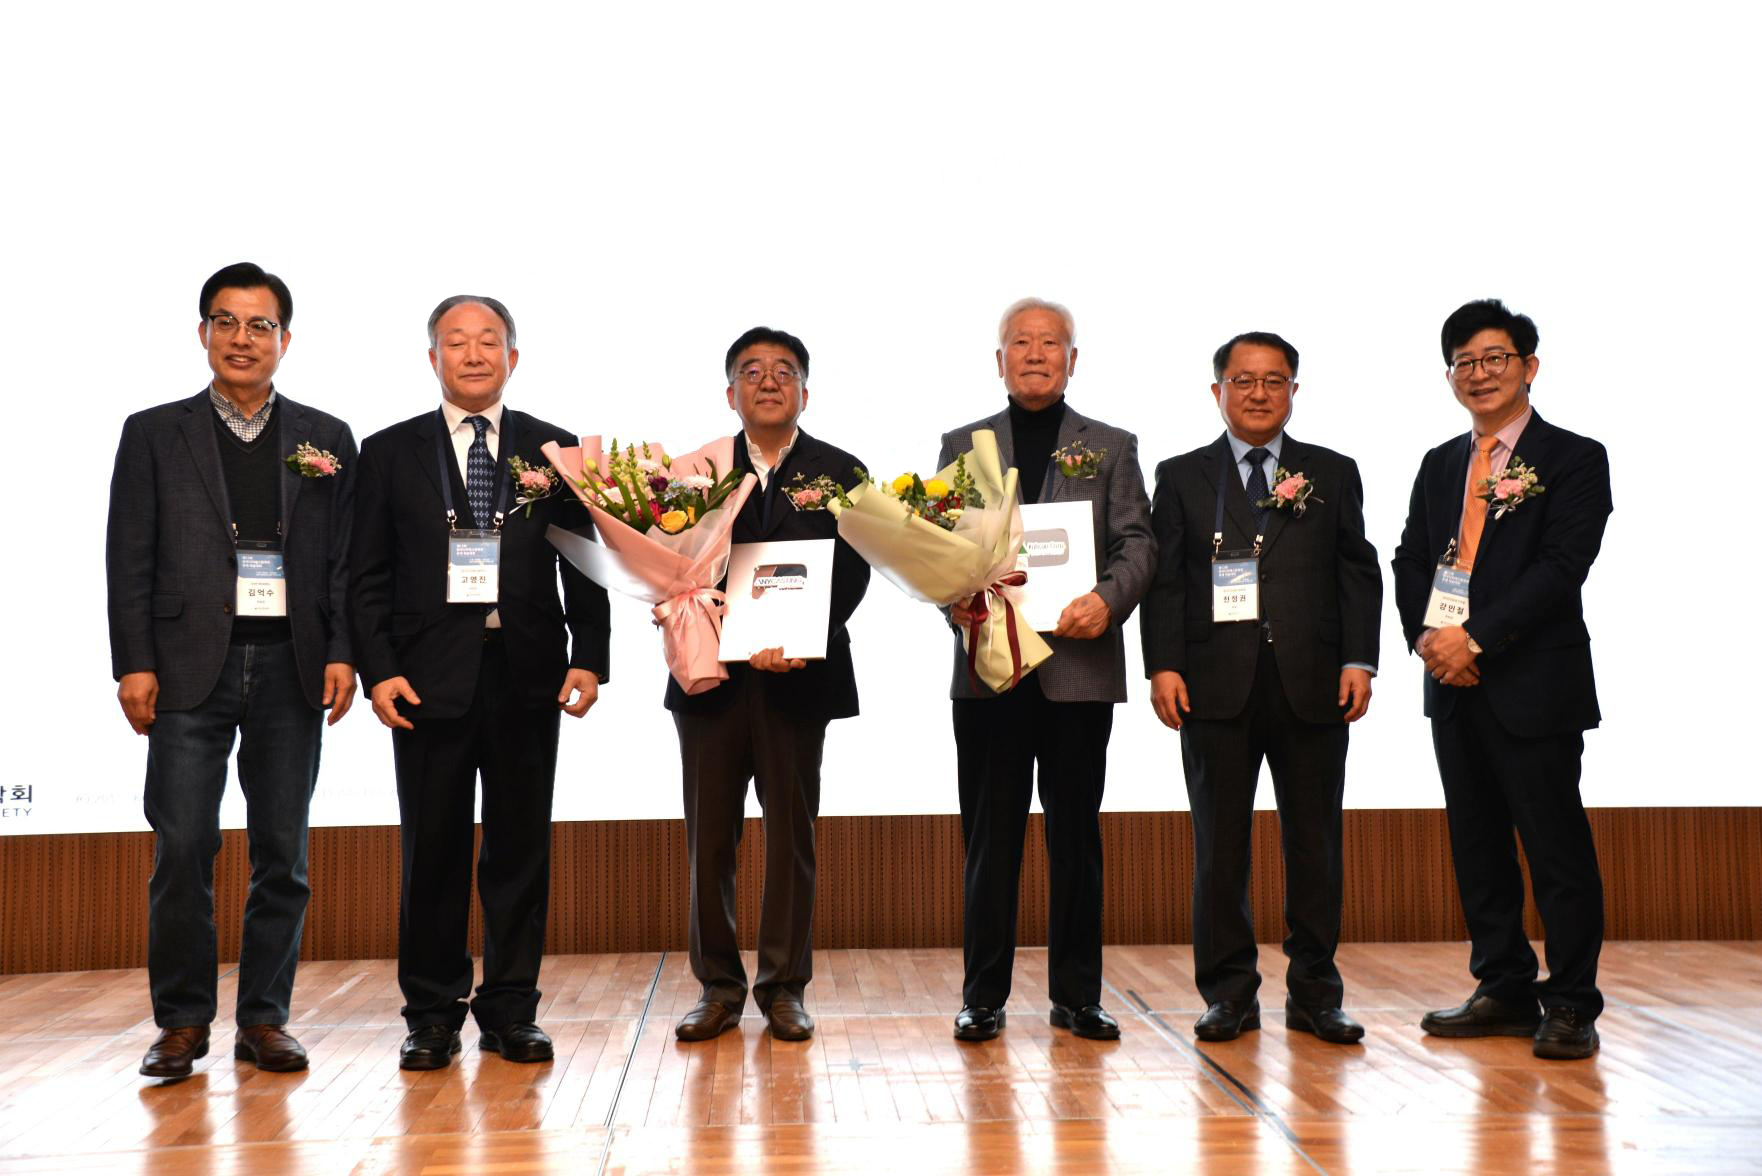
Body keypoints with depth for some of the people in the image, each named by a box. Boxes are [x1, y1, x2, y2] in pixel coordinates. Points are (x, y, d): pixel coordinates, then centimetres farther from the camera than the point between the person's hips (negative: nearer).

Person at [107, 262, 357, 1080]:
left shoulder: (326, 440, 11)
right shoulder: (154, 434, 8)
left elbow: (347, 558, 8)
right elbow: (130, 559, 3)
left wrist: (342, 653, -3)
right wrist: (135, 664, -5)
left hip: (290, 666, 1)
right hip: (191, 666, -1)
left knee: (282, 851, 5)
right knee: (183, 848, -3)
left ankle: (264, 1018, 14)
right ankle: (182, 1021, 9)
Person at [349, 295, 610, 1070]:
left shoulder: (556, 450, 9)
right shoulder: (389, 453, 8)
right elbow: (368, 577, 5)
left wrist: (589, 657, -5)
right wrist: (378, 670, -7)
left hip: (527, 677, 1)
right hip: (430, 679, 0)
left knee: (521, 848, 6)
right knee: (432, 852, 4)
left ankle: (510, 1011, 15)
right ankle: (432, 1014, 15)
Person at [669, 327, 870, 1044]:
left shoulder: (840, 474, 6)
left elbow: (852, 574, -4)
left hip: (798, 679, -1)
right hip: (711, 676, 1)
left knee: (792, 836, 5)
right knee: (710, 838, 5)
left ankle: (784, 988, 15)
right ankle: (719, 988, 15)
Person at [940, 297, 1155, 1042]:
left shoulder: (1111, 448, 11)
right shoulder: (962, 445, 13)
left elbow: (1137, 544, 3)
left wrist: (1107, 600, -16)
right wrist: (954, 599, -13)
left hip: (1080, 665, 0)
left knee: (1076, 834, 5)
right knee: (989, 835, 4)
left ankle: (1077, 995, 14)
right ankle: (983, 995, 12)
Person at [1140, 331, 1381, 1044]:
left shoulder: (1333, 474, 12)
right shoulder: (1181, 477, 9)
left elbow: (1357, 572, 8)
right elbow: (1164, 579, 4)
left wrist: (1358, 661, -3)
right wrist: (1163, 666, -7)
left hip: (1313, 688, 1)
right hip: (1217, 688, -1)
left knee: (1315, 843, 6)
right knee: (1219, 846, 3)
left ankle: (1314, 994, 16)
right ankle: (1230, 994, 13)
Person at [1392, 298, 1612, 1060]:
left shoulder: (1574, 459, -2)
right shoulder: (1439, 467, 16)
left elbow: (1562, 566, -13)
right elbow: (1409, 563, 13)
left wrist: (1475, 638, -18)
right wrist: (1426, 637, -6)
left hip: (1535, 683, -6)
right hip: (1454, 684, 6)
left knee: (1556, 847, -1)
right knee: (1477, 845, 11)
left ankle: (1570, 1005, 8)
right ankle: (1504, 990, 21)